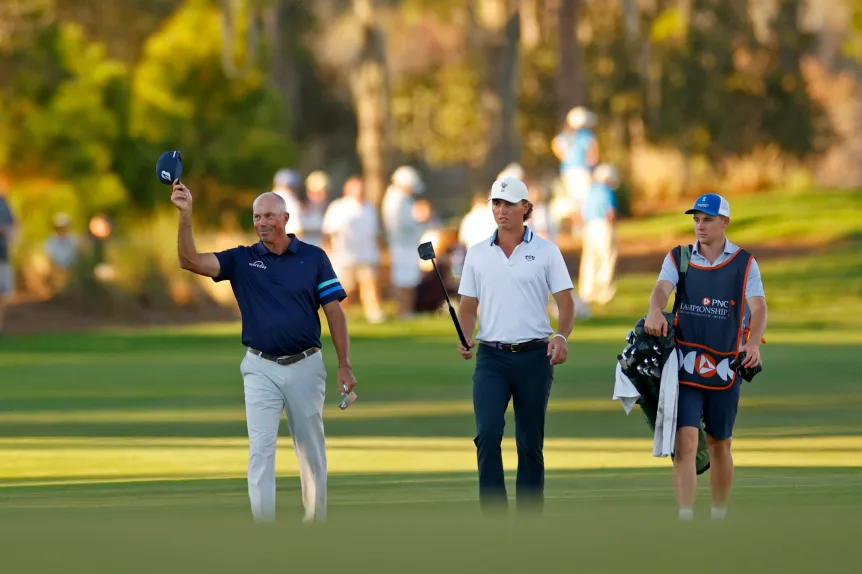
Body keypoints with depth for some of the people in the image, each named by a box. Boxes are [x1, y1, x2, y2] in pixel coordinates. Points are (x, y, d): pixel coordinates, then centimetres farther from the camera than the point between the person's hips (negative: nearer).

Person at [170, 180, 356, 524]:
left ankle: (316, 520, 22)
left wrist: (344, 365, -5)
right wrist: (185, 214, -24)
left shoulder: (314, 258, 0)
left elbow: (334, 312, 1)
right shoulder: (242, 260, 1)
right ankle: (263, 528, -5)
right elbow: (190, 261, -11)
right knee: (260, 449, -5)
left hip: (305, 366, 0)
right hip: (261, 369, 0)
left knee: (312, 450, 9)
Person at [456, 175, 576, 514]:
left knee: (530, 444, 5)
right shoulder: (478, 254, 9)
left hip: (534, 357, -1)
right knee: (488, 434, -15)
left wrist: (561, 336, -19)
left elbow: (566, 304, 1)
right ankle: (494, 515, -15)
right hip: (491, 358, 1)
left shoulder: (546, 252, 3)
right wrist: (465, 338, -7)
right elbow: (468, 306, 13)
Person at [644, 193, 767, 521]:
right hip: (685, 364, 0)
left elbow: (758, 307, -9)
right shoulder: (678, 258, 6)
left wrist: (753, 343, -29)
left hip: (725, 367, 1)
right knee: (685, 440, -13)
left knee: (719, 445, 10)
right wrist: (655, 311, -37)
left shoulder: (744, 263, 4)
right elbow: (662, 288, -13)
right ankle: (685, 520, -18)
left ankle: (719, 517, 24)